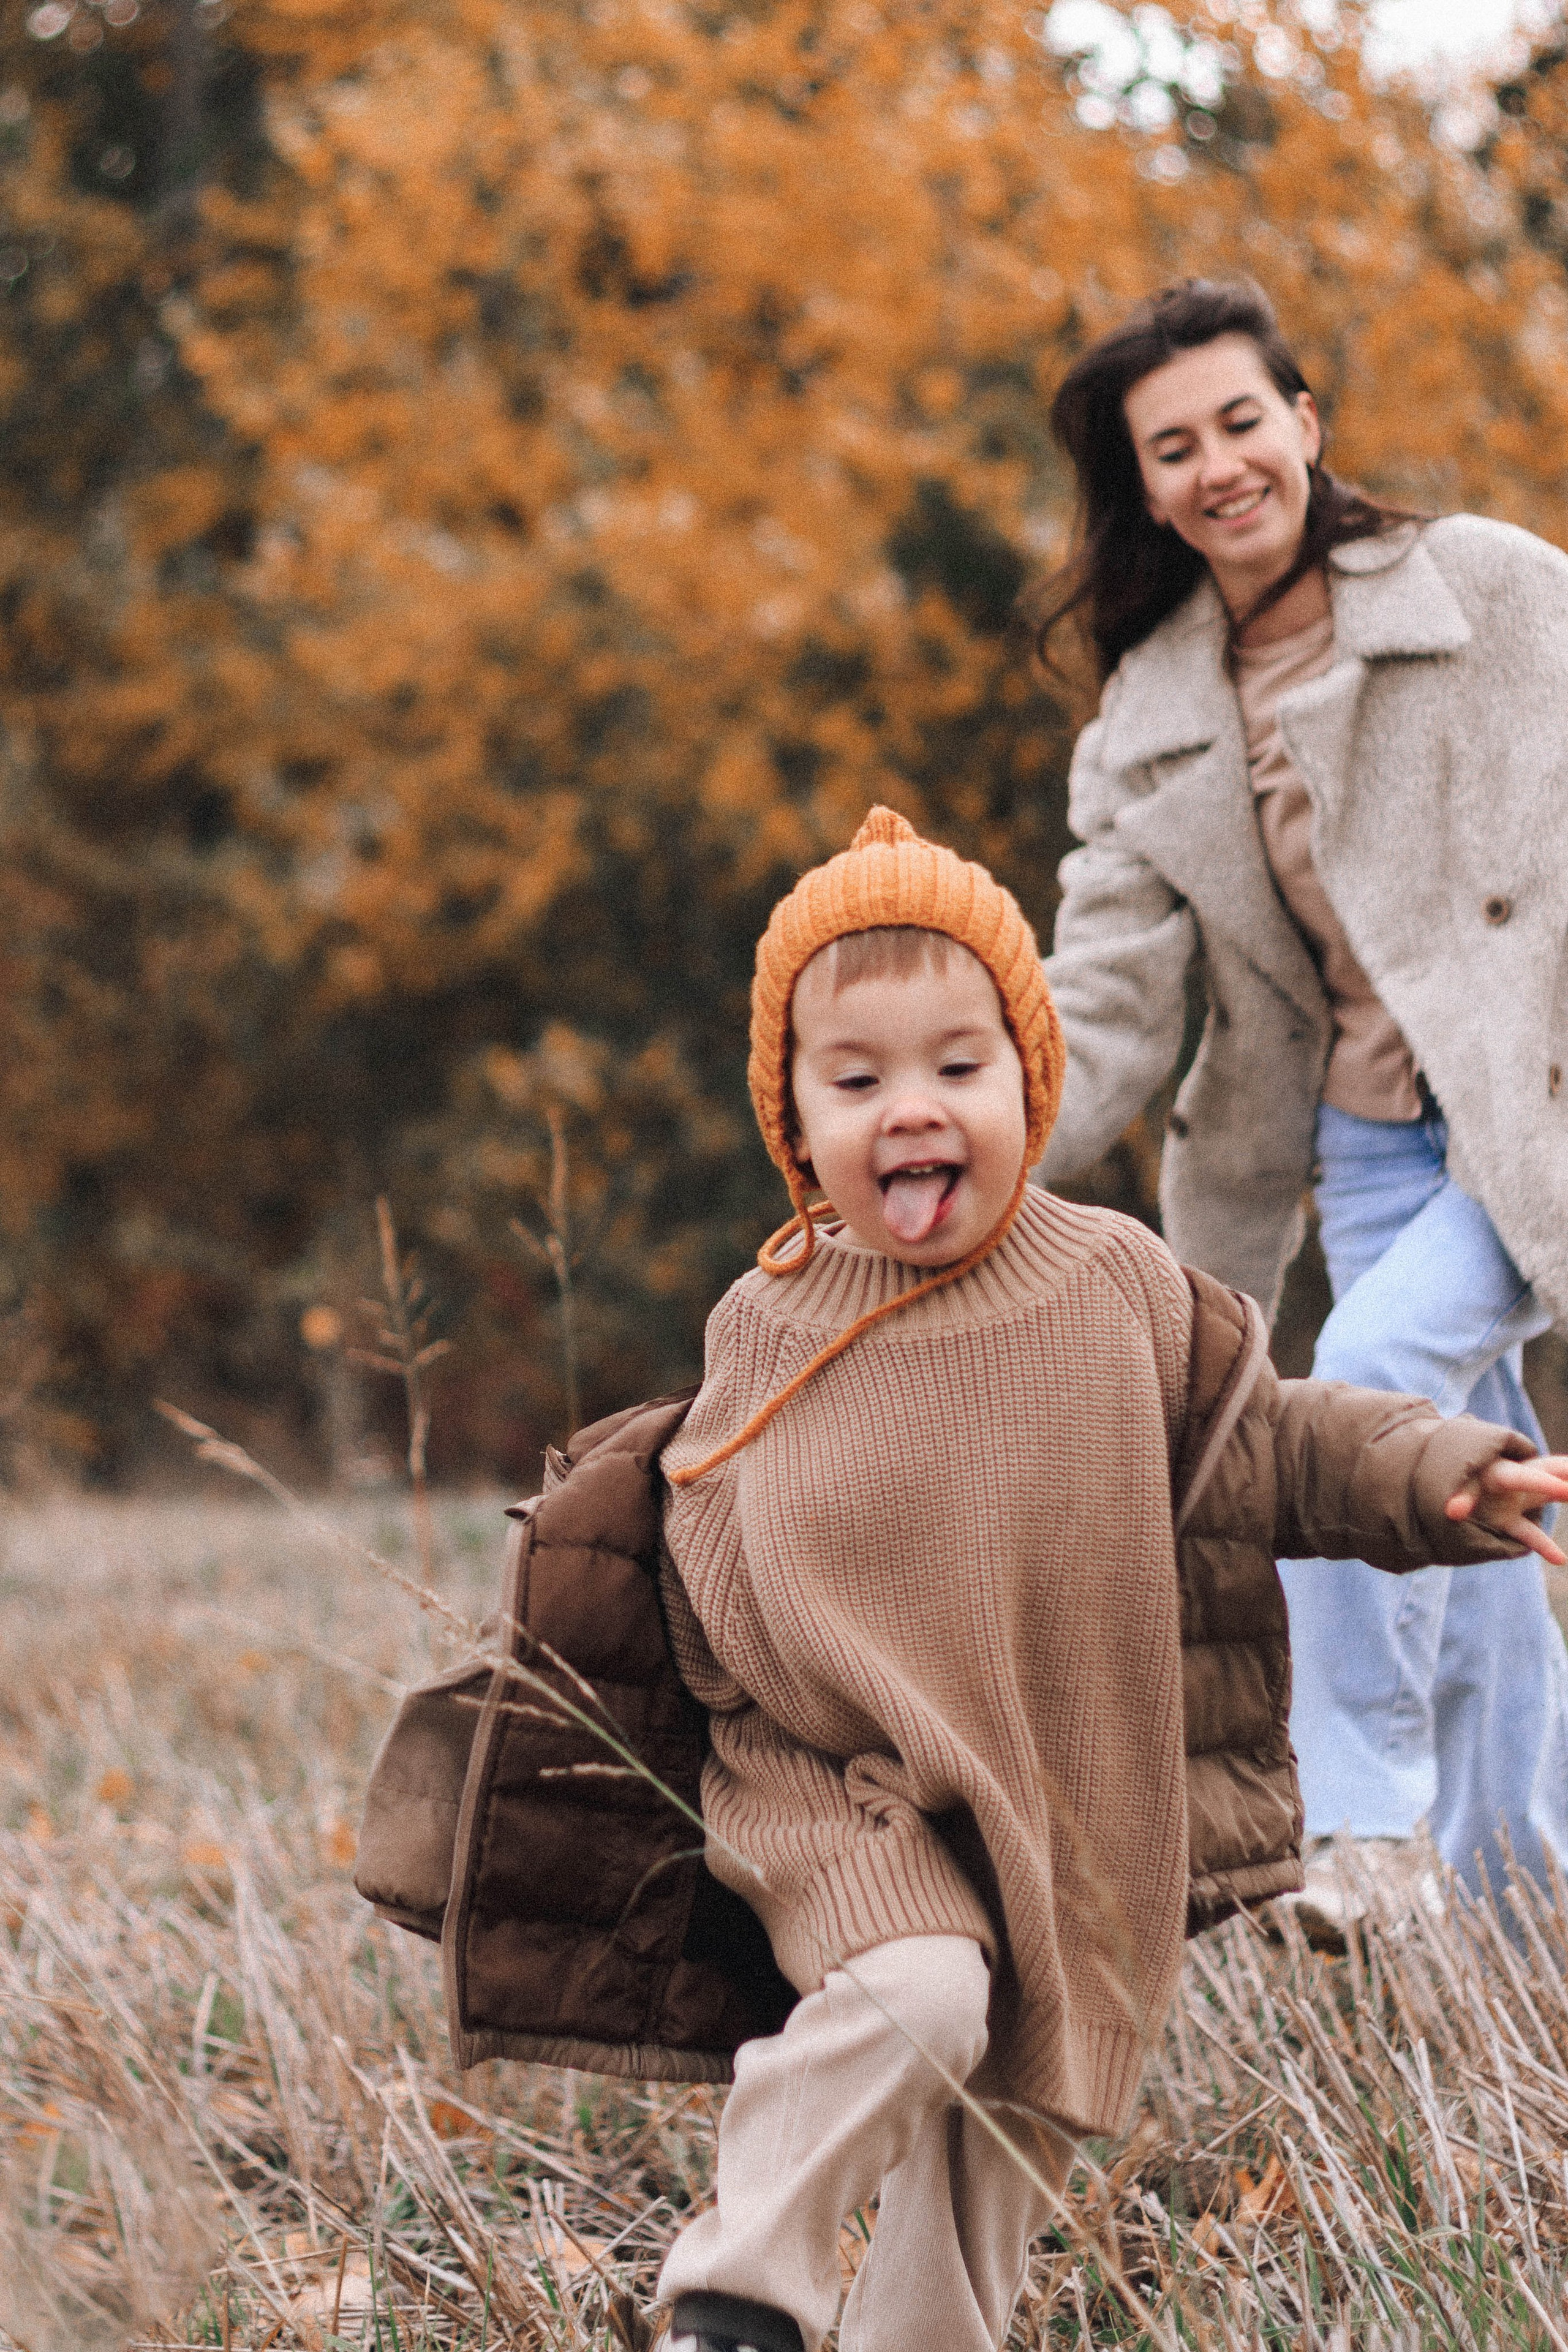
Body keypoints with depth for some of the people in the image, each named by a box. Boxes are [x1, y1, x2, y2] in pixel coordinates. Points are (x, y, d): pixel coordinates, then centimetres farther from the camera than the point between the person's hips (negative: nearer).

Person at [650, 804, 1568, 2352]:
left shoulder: (1117, 1293, -3)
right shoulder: (767, 1331, -3)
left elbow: (1267, 1445, 7)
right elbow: (707, 1566, 11)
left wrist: (1443, 1480, -5)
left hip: (1078, 1805, 3)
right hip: (843, 1790, -3)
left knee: (999, 2148, 9)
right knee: (915, 1996, -29)